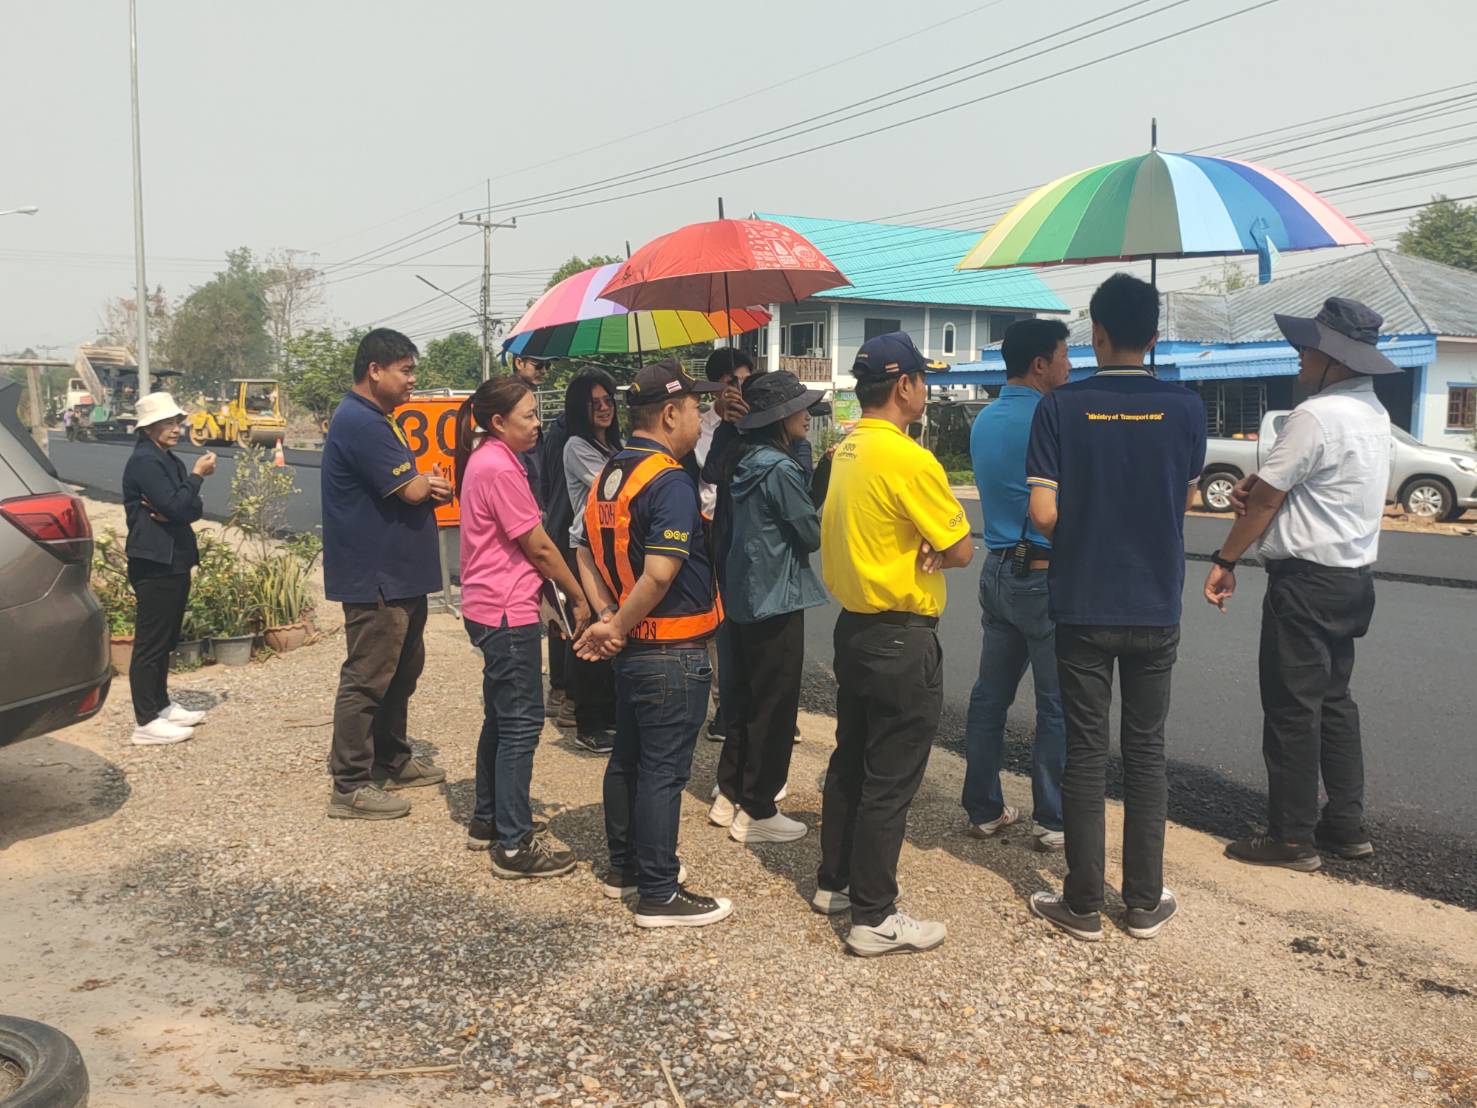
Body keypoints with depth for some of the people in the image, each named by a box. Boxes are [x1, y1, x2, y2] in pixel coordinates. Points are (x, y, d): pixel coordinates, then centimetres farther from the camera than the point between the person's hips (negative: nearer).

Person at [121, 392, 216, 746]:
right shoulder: (144, 461, -13)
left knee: (166, 639, 17)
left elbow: (194, 510, 9)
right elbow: (175, 507, -22)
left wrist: (170, 512, -11)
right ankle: (147, 723, -3)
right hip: (154, 563, -10)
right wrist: (197, 475, -12)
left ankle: (161, 706, 28)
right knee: (150, 641, -6)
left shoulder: (168, 460, 16)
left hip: (174, 560, 10)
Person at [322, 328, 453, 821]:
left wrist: (427, 482, -9)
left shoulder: (373, 420, 17)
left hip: (400, 575, 11)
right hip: (375, 577, -11)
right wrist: (432, 482, 1)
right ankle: (350, 786, 3)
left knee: (401, 671, 19)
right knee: (367, 679, -4)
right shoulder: (359, 422, -18)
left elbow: (412, 485, 15)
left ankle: (392, 761, 32)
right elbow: (413, 491, -22)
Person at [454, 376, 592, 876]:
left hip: (493, 609, 11)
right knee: (521, 722, -5)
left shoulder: (487, 460, 13)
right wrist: (578, 596, -5)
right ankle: (515, 845, 2)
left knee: (501, 717, 19)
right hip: (507, 613, -11)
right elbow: (539, 546, -15)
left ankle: (488, 820, 30)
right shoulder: (500, 468, -18)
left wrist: (544, 595, 13)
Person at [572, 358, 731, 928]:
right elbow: (659, 574, -28)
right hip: (671, 653, -9)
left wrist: (607, 616, 2)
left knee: (628, 757, 19)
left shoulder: (608, 475, 8)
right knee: (663, 772, -1)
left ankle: (625, 864, 34)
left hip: (631, 648, 9)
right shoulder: (671, 483, -20)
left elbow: (586, 552, 11)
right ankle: (660, 895, 9)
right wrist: (617, 628, -15)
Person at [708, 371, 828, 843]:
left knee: (744, 697, 19)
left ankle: (729, 795, 28)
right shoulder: (780, 468, -19)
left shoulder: (744, 461, 8)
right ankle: (757, 812, 10)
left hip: (743, 596, 9)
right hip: (776, 600, -9)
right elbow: (812, 533, -15)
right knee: (774, 708, 1)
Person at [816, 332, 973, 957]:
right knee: (890, 782, -1)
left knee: (850, 762, 19)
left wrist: (914, 553, -5)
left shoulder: (846, 452, 7)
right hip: (900, 640, -9)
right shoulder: (909, 460, -20)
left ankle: (834, 883, 31)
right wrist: (933, 555, 3)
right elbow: (962, 550, -15)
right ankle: (874, 918, 8)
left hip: (854, 625, 9)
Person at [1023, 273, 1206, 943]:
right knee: (1146, 751, 12)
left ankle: (1083, 906, 14)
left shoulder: (1060, 407, -9)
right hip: (1156, 610, 2)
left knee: (1085, 753, 6)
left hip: (1083, 608, -1)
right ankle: (1145, 903, 20)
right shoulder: (1183, 407, -4)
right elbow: (1185, 497, 9)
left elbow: (1043, 514, -12)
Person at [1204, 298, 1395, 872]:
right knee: (1333, 701, 16)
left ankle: (1292, 837, 7)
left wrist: (1225, 561, -3)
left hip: (1306, 582, -9)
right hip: (1352, 578, 9)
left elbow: (1265, 501, -14)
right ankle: (1346, 825, 23)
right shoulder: (1373, 412, 11)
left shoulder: (1316, 416, -19)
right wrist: (1261, 480, -1)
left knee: (1292, 709, -1)